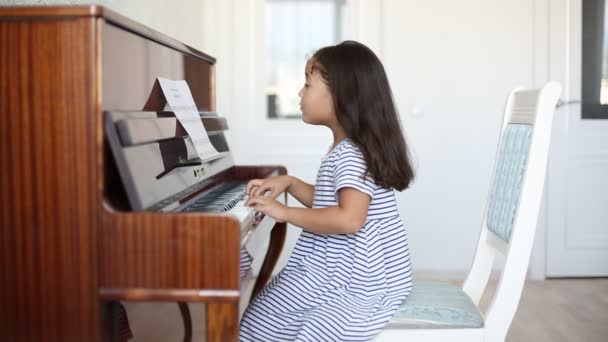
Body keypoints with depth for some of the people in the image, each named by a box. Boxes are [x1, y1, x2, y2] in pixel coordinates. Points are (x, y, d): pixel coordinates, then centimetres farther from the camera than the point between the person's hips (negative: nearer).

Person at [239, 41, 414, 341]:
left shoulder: (349, 154, -21)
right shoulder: (352, 148, 11)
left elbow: (349, 219, -34)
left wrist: (286, 213, -25)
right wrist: (289, 183, 10)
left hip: (357, 277, -10)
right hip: (349, 267, 10)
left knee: (261, 317, -7)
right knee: (269, 302, 17)